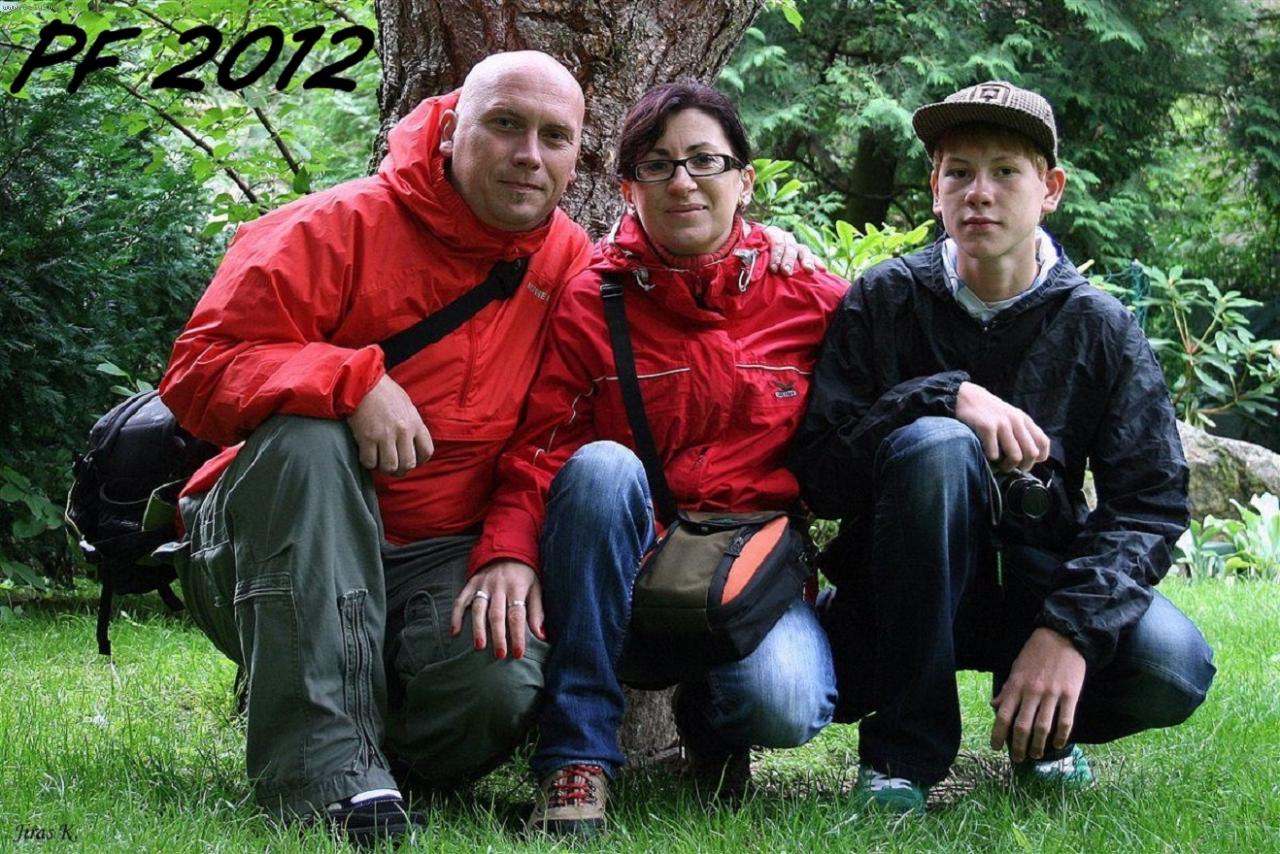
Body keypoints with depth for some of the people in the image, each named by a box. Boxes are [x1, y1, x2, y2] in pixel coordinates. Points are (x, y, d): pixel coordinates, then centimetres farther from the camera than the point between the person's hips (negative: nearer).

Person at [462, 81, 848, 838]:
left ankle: (710, 717, 12)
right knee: (602, 463, -32)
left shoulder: (809, 299, 2)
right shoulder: (590, 303, -2)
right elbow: (537, 448, -11)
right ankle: (579, 757, -25)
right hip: (625, 569, 0)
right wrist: (507, 551, -28)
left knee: (786, 706, -31)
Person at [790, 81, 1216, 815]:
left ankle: (1041, 729, 9)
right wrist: (945, 397, -28)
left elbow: (1152, 500, -9)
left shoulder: (1098, 327, -3)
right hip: (909, 590, -1)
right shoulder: (884, 304, -4)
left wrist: (1071, 628, -25)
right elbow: (818, 474, -12)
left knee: (1173, 670, -29)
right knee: (934, 442, -32)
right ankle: (904, 748, -20)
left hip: (1041, 582, 1)